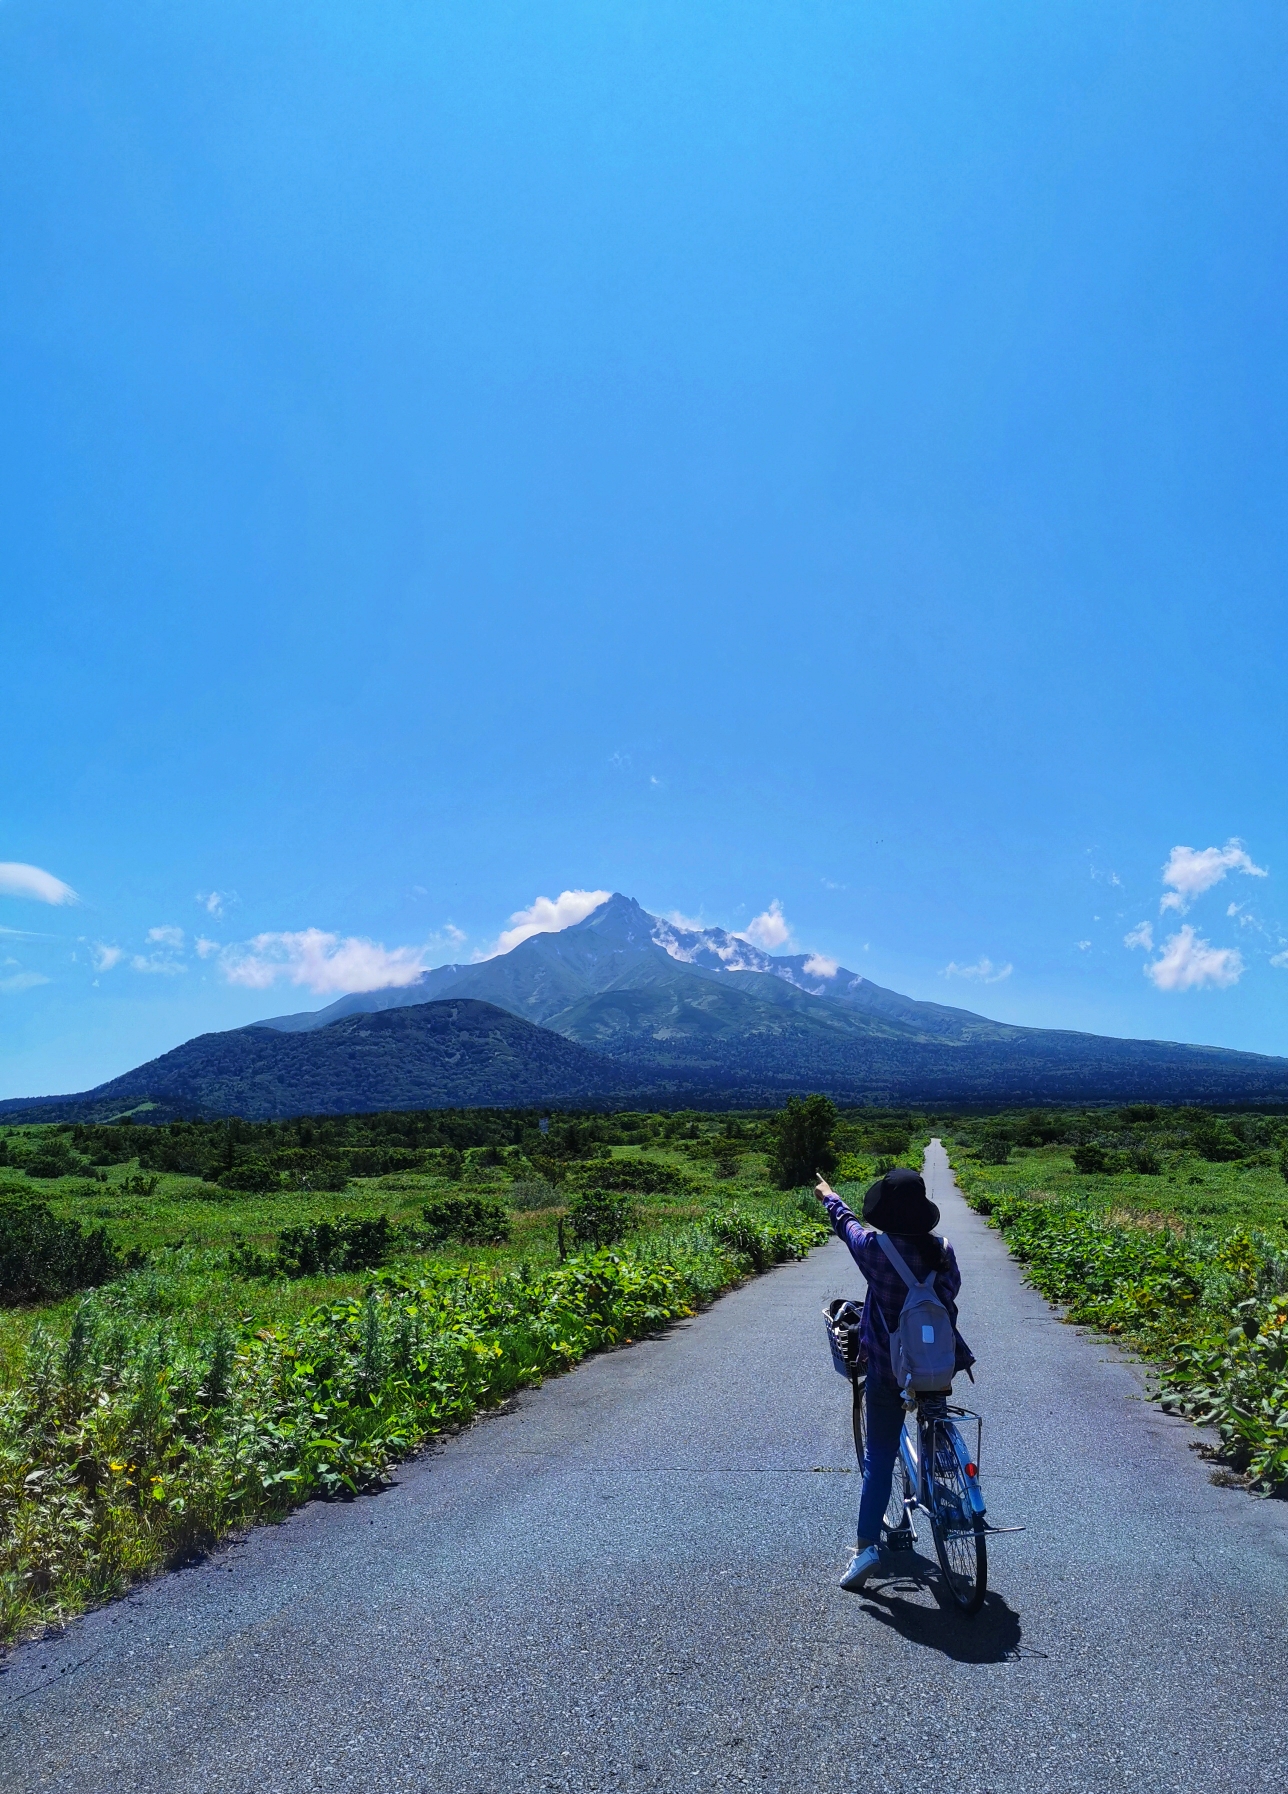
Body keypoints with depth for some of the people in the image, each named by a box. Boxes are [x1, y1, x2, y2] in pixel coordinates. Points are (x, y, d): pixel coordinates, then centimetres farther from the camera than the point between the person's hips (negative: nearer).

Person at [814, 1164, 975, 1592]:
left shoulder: (875, 1249, -19)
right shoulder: (943, 1250, -10)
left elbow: (847, 1223, 2)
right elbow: (949, 1298, 5)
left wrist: (828, 1196, 23)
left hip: (886, 1371, -3)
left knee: (879, 1458, 6)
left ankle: (867, 1545, 5)